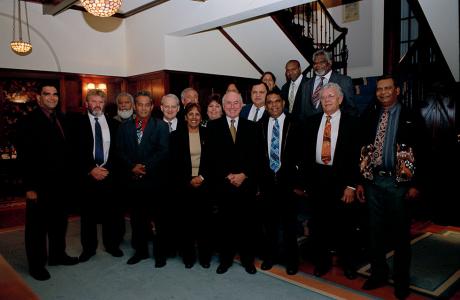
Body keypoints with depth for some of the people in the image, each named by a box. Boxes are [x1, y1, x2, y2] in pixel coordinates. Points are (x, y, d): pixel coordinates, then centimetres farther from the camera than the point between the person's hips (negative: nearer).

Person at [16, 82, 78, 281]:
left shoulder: (61, 119, 8)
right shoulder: (29, 121, -10)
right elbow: (24, 157, -13)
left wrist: (69, 175, 4)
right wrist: (29, 187, -16)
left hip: (61, 182, 6)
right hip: (40, 184, -6)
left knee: (59, 222, 17)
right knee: (37, 225, 8)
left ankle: (57, 255, 34)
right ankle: (36, 264, 23)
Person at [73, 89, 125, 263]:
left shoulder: (113, 124, 7)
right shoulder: (79, 123, 2)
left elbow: (117, 151, 8)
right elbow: (76, 152, -2)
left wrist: (107, 169, -3)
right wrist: (90, 170, -10)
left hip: (109, 174, 1)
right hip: (87, 175, -1)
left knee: (111, 212, 3)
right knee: (88, 214, 7)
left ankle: (112, 245, 20)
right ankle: (88, 248, 22)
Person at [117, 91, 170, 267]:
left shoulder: (160, 126, 1)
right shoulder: (124, 127, 11)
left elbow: (163, 151, -8)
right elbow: (120, 151, 5)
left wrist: (145, 167, -14)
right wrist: (132, 166, -10)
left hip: (154, 179, -3)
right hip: (133, 180, 3)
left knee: (159, 218, 3)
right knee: (137, 218, 13)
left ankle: (160, 253, 17)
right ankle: (141, 250, 28)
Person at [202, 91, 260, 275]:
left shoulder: (251, 127, 7)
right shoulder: (213, 126, 3)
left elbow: (255, 156, 3)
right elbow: (210, 157, -3)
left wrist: (244, 175, -10)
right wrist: (227, 176, -10)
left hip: (246, 183, 1)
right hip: (223, 184, -1)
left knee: (247, 222, 8)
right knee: (226, 223, 8)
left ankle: (247, 259, 24)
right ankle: (226, 258, 23)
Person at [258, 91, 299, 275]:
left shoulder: (293, 123, -2)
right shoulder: (261, 124, 7)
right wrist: (258, 178, 2)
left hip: (287, 178, -3)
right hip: (267, 178, 3)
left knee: (289, 220, 6)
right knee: (269, 219, 12)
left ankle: (291, 258, 22)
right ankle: (270, 255, 29)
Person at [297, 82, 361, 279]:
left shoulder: (351, 123, -3)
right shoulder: (311, 122, 6)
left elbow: (356, 155, -6)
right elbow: (305, 152, 6)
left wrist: (351, 185, -10)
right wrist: (305, 180, 3)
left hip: (341, 178, -2)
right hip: (317, 178, 3)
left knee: (345, 224, 11)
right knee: (318, 223, 12)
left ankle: (348, 263, 32)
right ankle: (322, 262, 31)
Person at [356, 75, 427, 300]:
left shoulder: (412, 118, -1)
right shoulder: (370, 117, 9)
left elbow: (421, 153, -4)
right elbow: (363, 150, 10)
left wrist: (416, 184, -10)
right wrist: (360, 181, 6)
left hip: (399, 183, -3)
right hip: (373, 182, 4)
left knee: (400, 234, 8)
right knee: (375, 232, 12)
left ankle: (401, 280, 24)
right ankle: (378, 274, 29)